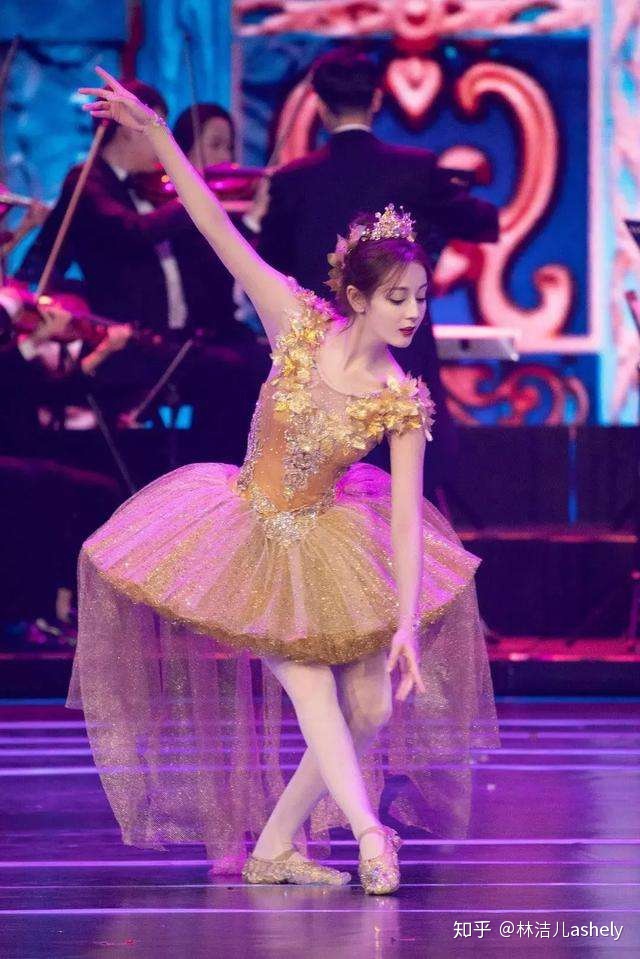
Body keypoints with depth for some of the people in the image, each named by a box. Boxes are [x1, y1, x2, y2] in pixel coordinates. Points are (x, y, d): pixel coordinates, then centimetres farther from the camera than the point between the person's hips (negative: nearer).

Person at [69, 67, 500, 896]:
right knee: (314, 700, -14)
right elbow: (222, 236, -19)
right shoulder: (299, 326, -16)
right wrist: (157, 137, -24)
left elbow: (405, 515, -18)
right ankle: (367, 832, -14)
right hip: (251, 540, -2)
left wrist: (408, 624, -26)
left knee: (371, 710, 0)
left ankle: (274, 845, 14)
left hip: (325, 546, 2)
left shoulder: (402, 402, -15)